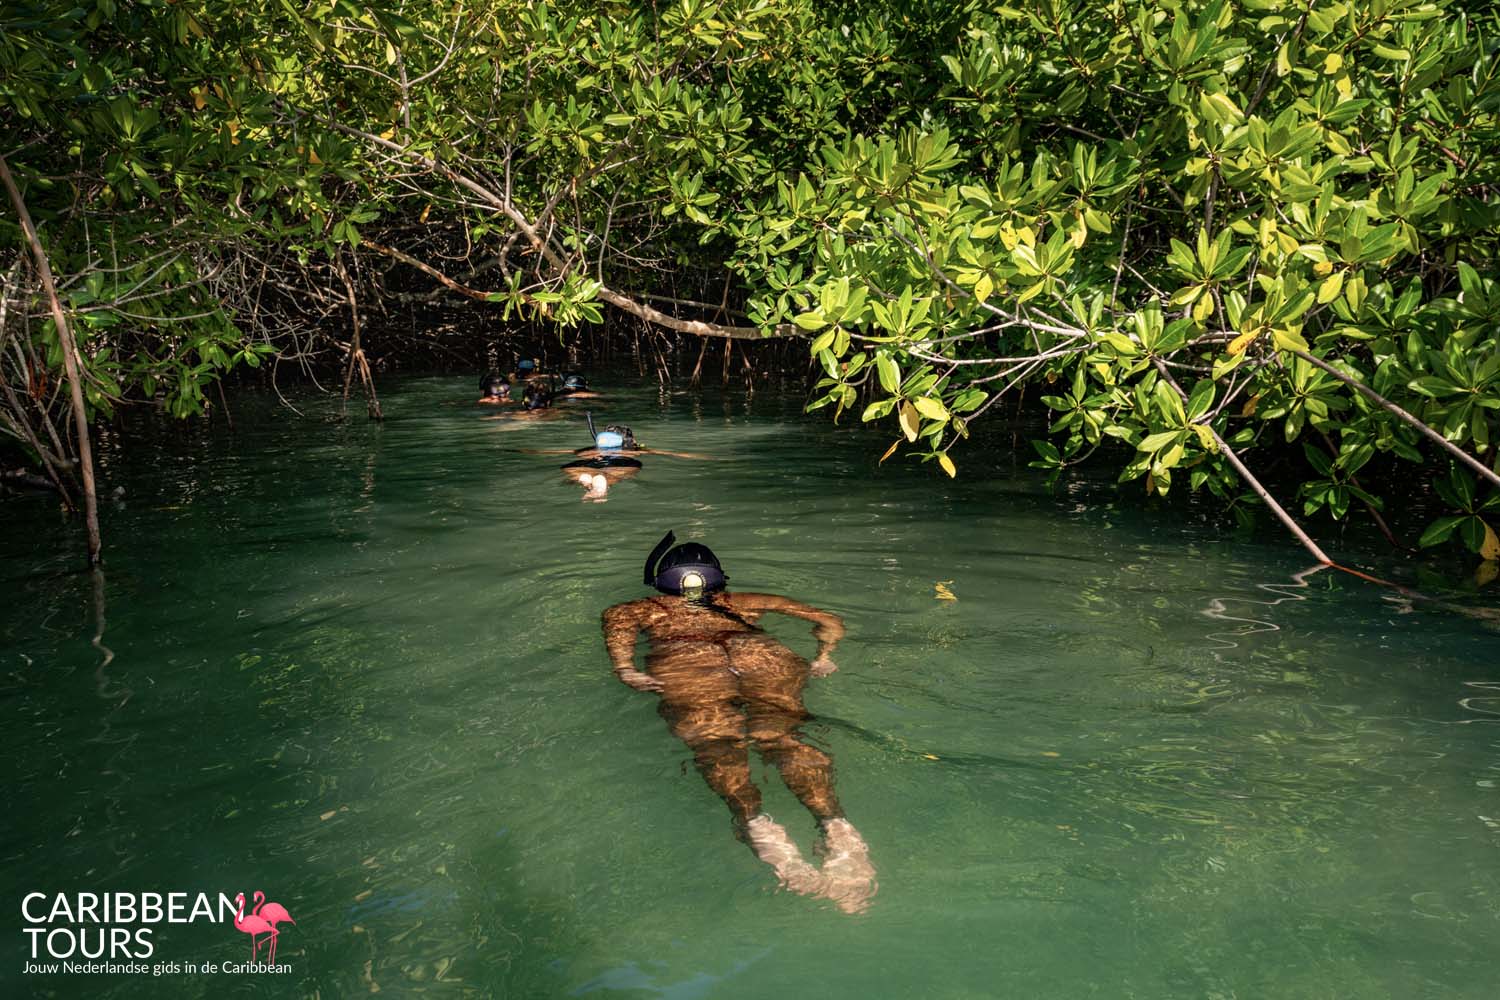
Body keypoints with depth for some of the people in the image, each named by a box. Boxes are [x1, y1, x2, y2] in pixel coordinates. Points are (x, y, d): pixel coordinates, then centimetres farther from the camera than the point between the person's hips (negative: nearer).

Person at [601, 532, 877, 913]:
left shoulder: (642, 608, 38)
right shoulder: (743, 602, 43)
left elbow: (616, 620, 12)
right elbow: (829, 620, 36)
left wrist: (626, 670, -2)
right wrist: (823, 659, 20)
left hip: (680, 660, -1)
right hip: (756, 650, 2)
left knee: (713, 740, -24)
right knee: (779, 733, -20)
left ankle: (752, 819, -54)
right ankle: (834, 821, -48)